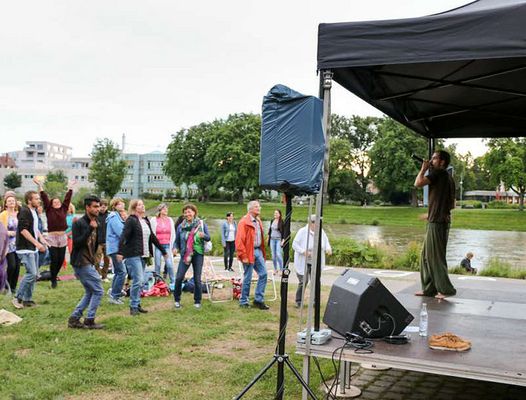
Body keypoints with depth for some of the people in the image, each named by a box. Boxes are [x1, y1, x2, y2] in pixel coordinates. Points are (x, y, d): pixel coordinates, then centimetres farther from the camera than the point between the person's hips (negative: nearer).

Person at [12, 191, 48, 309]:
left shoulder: (34, 211, 13)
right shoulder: (24, 211, -14)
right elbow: (23, 230, -22)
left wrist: (41, 237, 9)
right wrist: (36, 243, -24)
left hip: (33, 248, 9)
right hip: (25, 248, -9)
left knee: (34, 274, 10)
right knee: (31, 273, -14)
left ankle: (27, 299, 19)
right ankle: (18, 297, 0)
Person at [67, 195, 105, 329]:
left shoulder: (95, 224, 12)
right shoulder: (78, 223, -12)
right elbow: (77, 243, -22)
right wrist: (90, 229, -26)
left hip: (88, 263, 9)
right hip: (81, 262, -9)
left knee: (90, 292, 13)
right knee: (98, 291, -6)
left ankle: (74, 318, 18)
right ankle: (89, 321, 2)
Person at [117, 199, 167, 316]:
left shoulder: (146, 221, 15)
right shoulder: (131, 220, -9)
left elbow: (153, 237, 22)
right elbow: (124, 236, -19)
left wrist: (163, 251, 25)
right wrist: (120, 252, -33)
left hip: (143, 256, 8)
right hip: (133, 255, -7)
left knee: (140, 282, 11)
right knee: (138, 280, -10)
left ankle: (137, 304, 20)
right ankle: (133, 307, 0)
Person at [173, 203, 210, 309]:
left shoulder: (202, 224, 1)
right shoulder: (181, 226, 4)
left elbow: (208, 238, 1)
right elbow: (177, 240, 10)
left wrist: (203, 235, -21)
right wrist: (176, 248, -11)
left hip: (198, 254, -1)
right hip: (185, 254, 1)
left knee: (197, 279, 2)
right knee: (179, 277, -9)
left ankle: (197, 301, 15)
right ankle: (177, 299, 8)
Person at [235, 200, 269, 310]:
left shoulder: (258, 221, 14)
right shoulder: (244, 222, -12)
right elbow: (239, 240, -15)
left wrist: (262, 252, 12)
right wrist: (243, 256, -18)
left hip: (258, 251, 8)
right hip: (249, 252, -8)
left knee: (263, 274, 3)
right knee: (247, 277, 0)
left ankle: (259, 300, 12)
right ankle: (243, 302, 14)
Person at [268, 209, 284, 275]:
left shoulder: (282, 222, -8)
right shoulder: (272, 221, 7)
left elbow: (284, 232, -8)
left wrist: (283, 240, -13)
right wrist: (269, 237, 17)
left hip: (278, 240, -5)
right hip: (272, 239, 5)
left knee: (279, 254, -14)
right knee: (273, 255, 7)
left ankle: (281, 269, -6)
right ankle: (275, 269, 17)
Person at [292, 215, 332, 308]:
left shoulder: (321, 231, 1)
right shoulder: (302, 231, -12)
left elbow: (326, 242, 13)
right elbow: (294, 244, -12)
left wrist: (328, 248, -9)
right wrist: (304, 252, -25)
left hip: (316, 262, 4)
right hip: (303, 262, -4)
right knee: (303, 281, -3)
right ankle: (298, 301, 11)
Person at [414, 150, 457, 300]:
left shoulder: (438, 173, -10)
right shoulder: (449, 178, 18)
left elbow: (418, 183, -21)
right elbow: (452, 204, 20)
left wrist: (423, 168, -5)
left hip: (436, 222, -10)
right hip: (443, 221, 10)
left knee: (436, 256, -4)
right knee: (427, 256, 13)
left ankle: (446, 289, 1)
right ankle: (429, 288, 17)